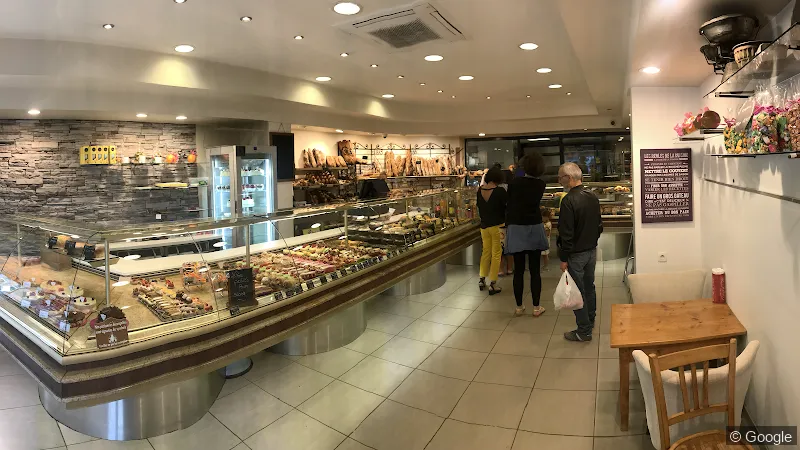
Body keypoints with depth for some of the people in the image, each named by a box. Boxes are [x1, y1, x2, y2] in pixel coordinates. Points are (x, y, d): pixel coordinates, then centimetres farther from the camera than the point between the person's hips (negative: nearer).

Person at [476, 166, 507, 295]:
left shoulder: (480, 191, 0)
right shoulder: (500, 191, -16)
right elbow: (507, 206, -9)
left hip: (484, 225, 5)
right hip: (497, 226, -5)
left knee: (486, 252, 18)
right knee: (496, 254, 4)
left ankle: (482, 280, 22)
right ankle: (493, 284, 8)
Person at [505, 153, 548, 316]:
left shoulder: (514, 182, -3)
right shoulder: (540, 185, -2)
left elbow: (509, 205, 1)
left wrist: (507, 226, 10)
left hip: (515, 228, 0)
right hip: (534, 228, 0)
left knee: (518, 270, 7)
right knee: (535, 270, 7)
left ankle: (519, 306, 15)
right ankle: (536, 307, 13)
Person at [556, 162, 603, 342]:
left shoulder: (569, 200, -23)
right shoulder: (593, 197, 3)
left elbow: (566, 233, -22)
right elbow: (599, 225, 12)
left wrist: (563, 258, -16)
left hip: (576, 254, -8)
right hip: (592, 250, 8)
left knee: (578, 292, 2)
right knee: (589, 286, 21)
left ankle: (584, 331, 11)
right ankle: (590, 320, 38)